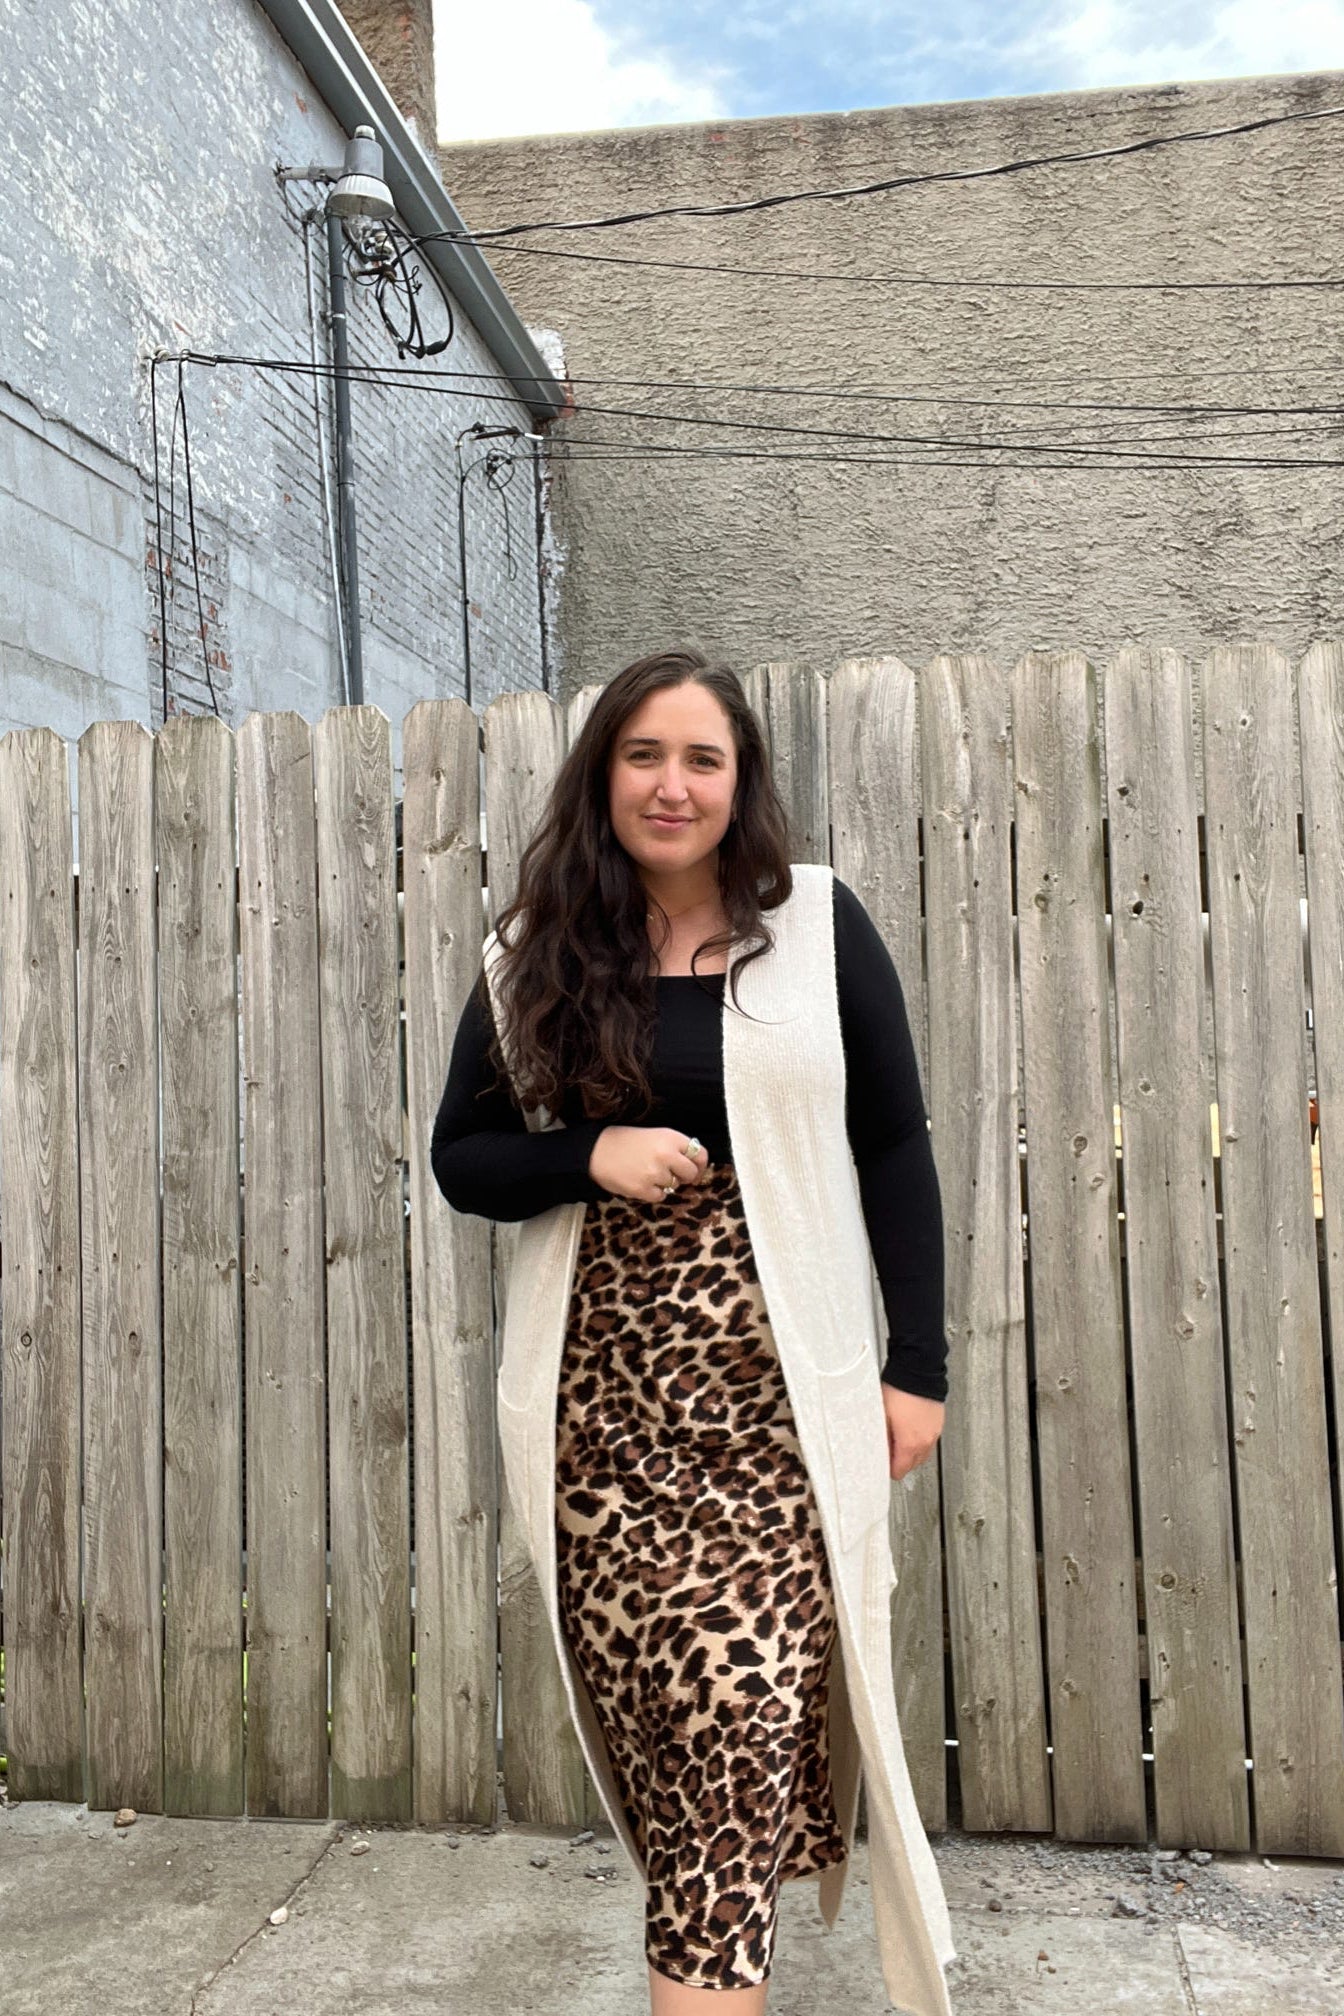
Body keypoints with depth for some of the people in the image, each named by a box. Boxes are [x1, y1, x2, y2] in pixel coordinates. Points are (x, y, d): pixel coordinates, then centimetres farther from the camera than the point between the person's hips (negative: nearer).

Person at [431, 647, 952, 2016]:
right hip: (609, 1385, 2)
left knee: (738, 1691, -8)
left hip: (778, 1378, -1)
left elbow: (896, 1153, 2)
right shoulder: (539, 957, 5)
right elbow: (461, 1160, 8)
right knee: (648, 1692, 6)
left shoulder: (817, 927, -1)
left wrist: (917, 1363, -1)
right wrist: (590, 1156, -12)